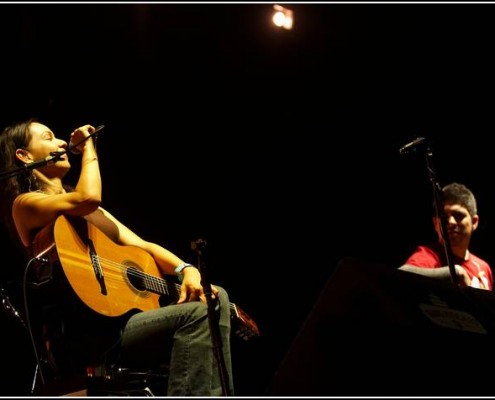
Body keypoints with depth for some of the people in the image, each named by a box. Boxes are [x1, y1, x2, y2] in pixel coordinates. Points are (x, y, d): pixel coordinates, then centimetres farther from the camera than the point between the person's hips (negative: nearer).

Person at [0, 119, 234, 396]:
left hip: (125, 313, 8)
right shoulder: (25, 204, 2)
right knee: (196, 314, -23)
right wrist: (88, 148, 1)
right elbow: (88, 198, -18)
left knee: (216, 298, -4)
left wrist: (187, 270, 0)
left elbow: (143, 246, 19)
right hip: (82, 333, -8)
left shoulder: (86, 211, 27)